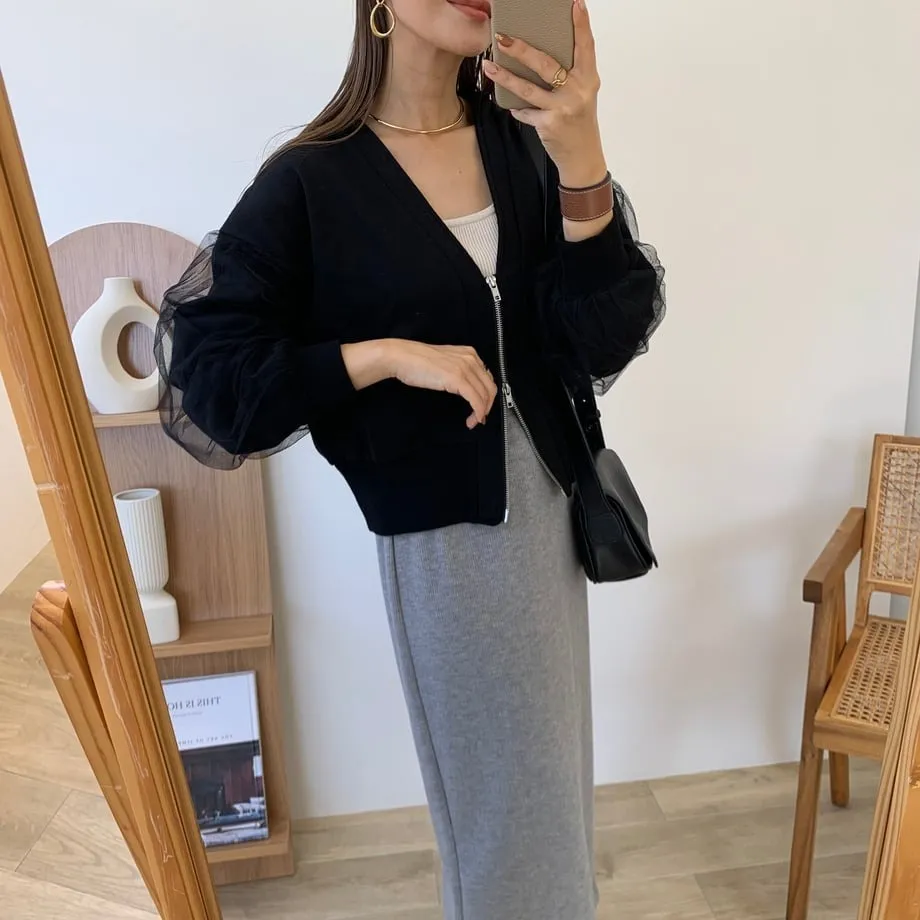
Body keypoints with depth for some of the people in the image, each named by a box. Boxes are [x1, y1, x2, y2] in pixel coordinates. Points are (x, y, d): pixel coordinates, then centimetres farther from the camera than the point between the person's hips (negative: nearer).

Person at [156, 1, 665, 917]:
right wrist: (387, 354, -20)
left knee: (551, 760, 24)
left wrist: (581, 158, -26)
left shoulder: (524, 141, -3)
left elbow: (603, 336, -12)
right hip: (437, 529, -4)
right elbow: (209, 371, -10)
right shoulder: (309, 180, -11)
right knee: (494, 774, 16)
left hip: (544, 499, 5)